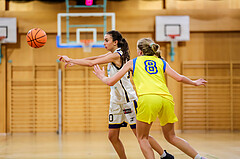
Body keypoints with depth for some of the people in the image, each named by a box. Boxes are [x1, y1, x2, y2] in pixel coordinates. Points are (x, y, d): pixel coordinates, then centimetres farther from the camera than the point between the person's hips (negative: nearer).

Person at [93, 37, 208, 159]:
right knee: (171, 137, 20)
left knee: (142, 138, 11)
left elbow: (111, 82, 22)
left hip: (147, 99, -4)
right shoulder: (161, 61, 26)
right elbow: (179, 78, 15)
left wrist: (102, 76, 44)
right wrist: (194, 83, 32)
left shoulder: (133, 62, 22)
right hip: (166, 99, 4)